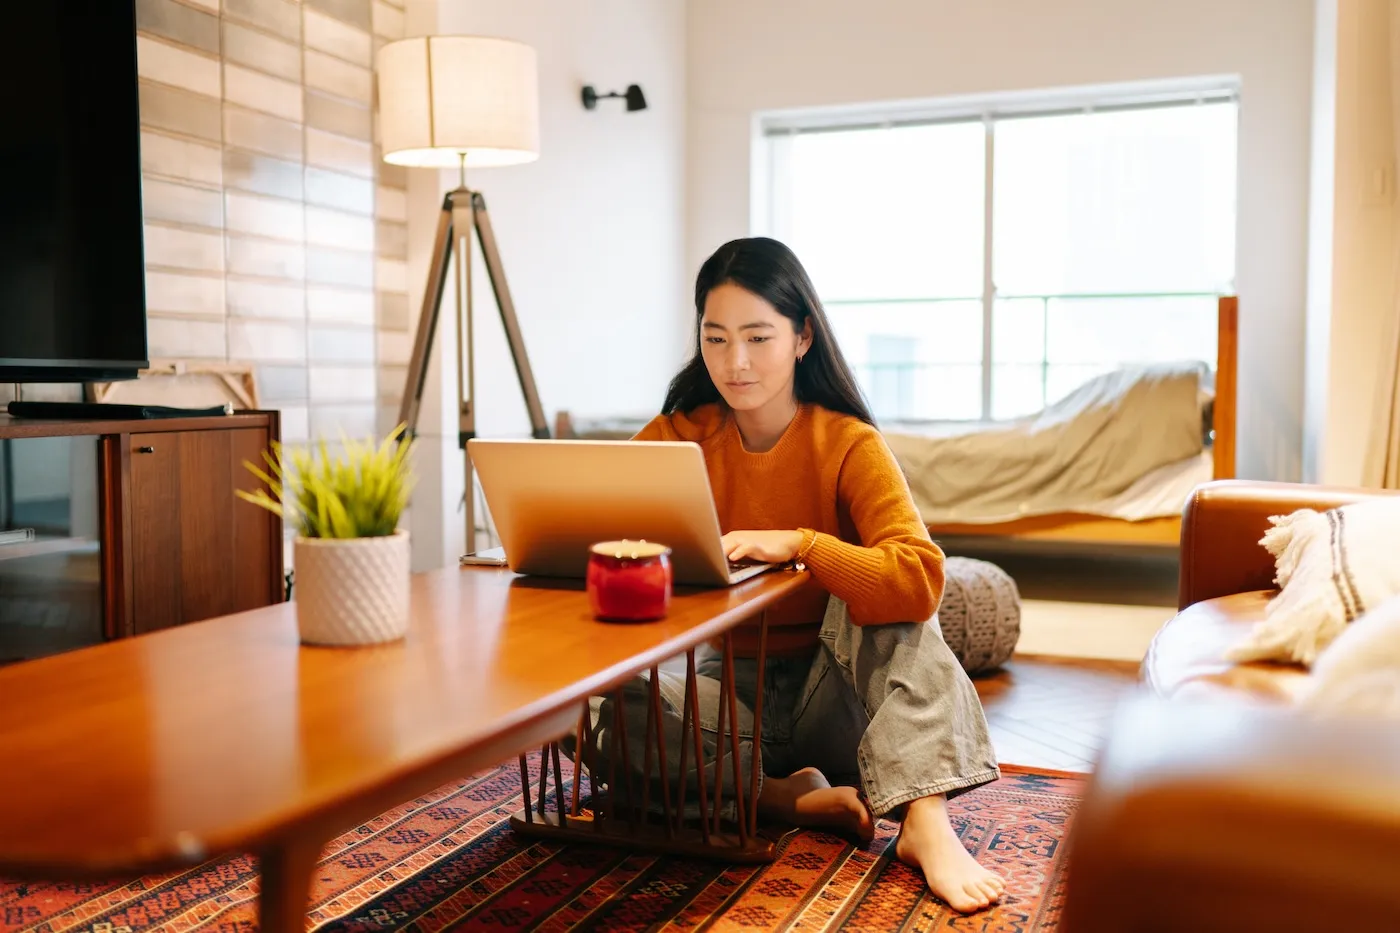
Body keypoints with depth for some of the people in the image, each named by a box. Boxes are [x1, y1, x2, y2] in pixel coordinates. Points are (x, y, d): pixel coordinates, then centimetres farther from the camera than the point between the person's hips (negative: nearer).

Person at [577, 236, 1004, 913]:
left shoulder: (849, 444, -14)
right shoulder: (680, 435, -4)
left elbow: (920, 578, -29)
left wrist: (797, 544, -40)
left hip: (834, 688, -2)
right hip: (732, 686, 2)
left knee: (887, 595, -31)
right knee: (596, 715, -25)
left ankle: (924, 820, -36)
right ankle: (789, 796, -21)